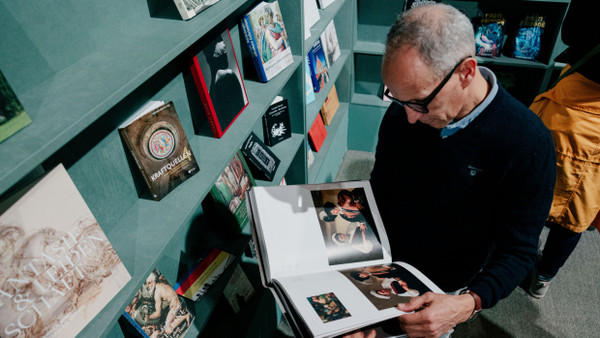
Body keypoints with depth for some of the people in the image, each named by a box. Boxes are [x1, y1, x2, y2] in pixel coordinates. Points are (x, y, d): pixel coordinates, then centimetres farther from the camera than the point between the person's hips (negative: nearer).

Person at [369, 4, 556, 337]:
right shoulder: (401, 115, -15)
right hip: (381, 273, 4)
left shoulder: (528, 145, -27)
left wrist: (467, 304, -36)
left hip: (444, 294, -3)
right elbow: (378, 194, -2)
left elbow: (517, 251, -19)